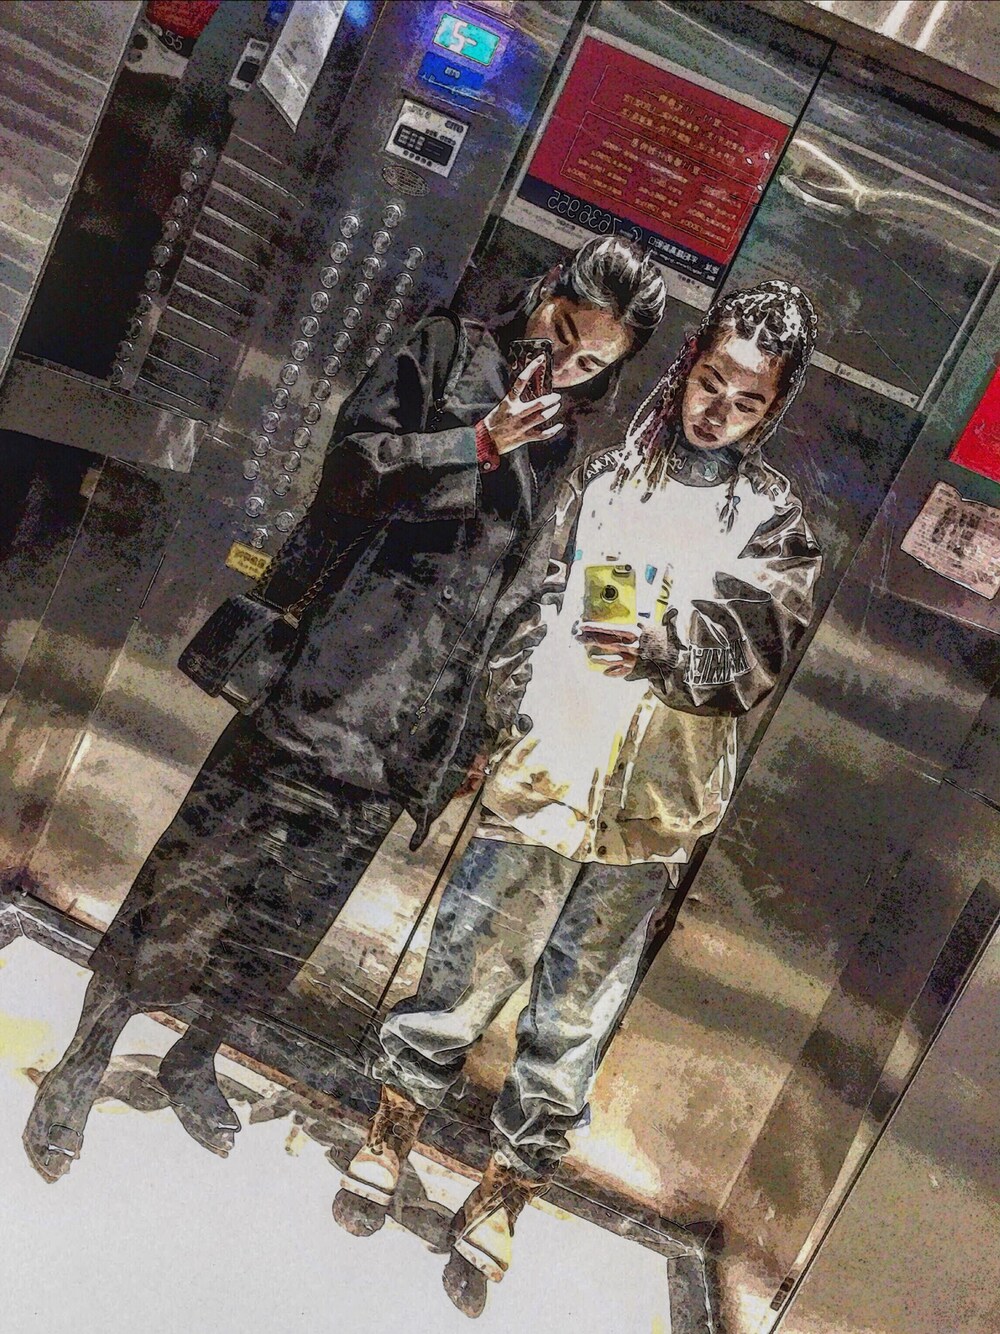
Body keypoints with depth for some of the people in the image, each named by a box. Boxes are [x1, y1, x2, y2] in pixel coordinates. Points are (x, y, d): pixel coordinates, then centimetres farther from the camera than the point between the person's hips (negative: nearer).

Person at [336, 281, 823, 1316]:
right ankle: (390, 1135, 33)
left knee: (577, 1006, 10)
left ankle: (501, 1197, 28)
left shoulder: (773, 519, 5)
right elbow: (537, 603, 12)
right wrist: (505, 721, 6)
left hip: (652, 806, 0)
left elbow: (755, 649, -7)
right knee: (467, 964, 9)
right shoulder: (606, 476, 6)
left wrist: (662, 650, -27)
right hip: (545, 771, 0)